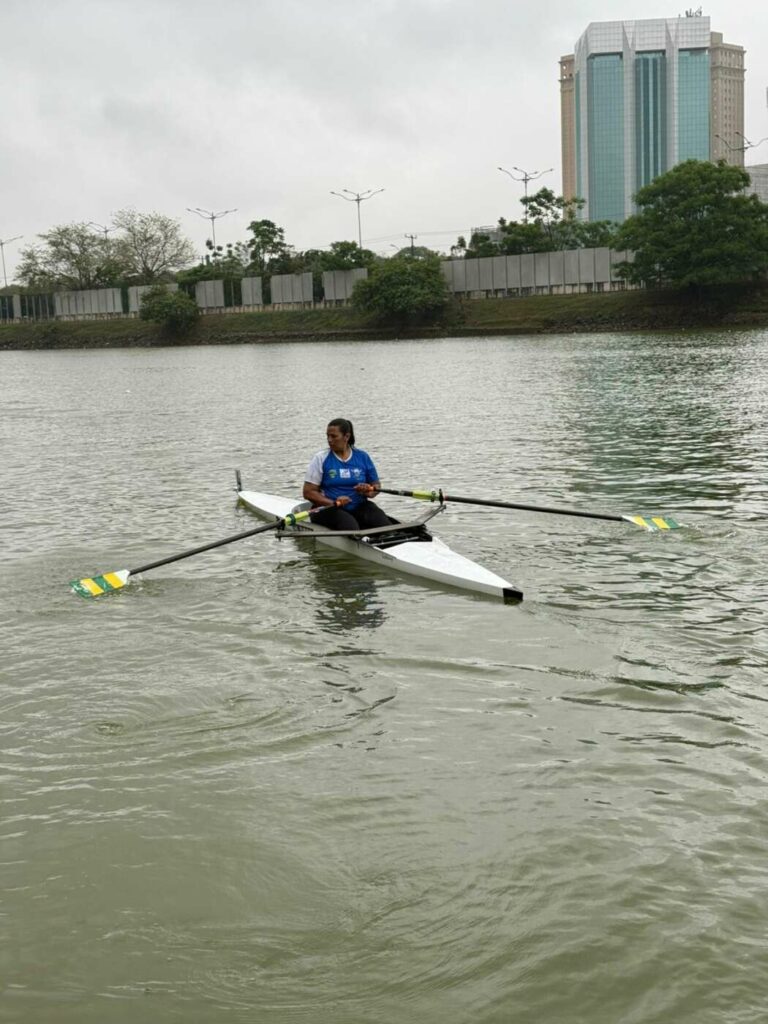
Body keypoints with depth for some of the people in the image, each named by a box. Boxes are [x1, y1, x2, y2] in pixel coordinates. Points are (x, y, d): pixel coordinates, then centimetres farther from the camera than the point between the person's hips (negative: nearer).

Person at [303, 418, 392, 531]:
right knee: (350, 525, -35)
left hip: (359, 507, 3)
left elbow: (376, 485, 18)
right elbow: (308, 492, -2)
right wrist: (333, 503, -17)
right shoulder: (320, 459, 2)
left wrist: (369, 491, -8)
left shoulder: (362, 457, 9)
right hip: (327, 509, -3)